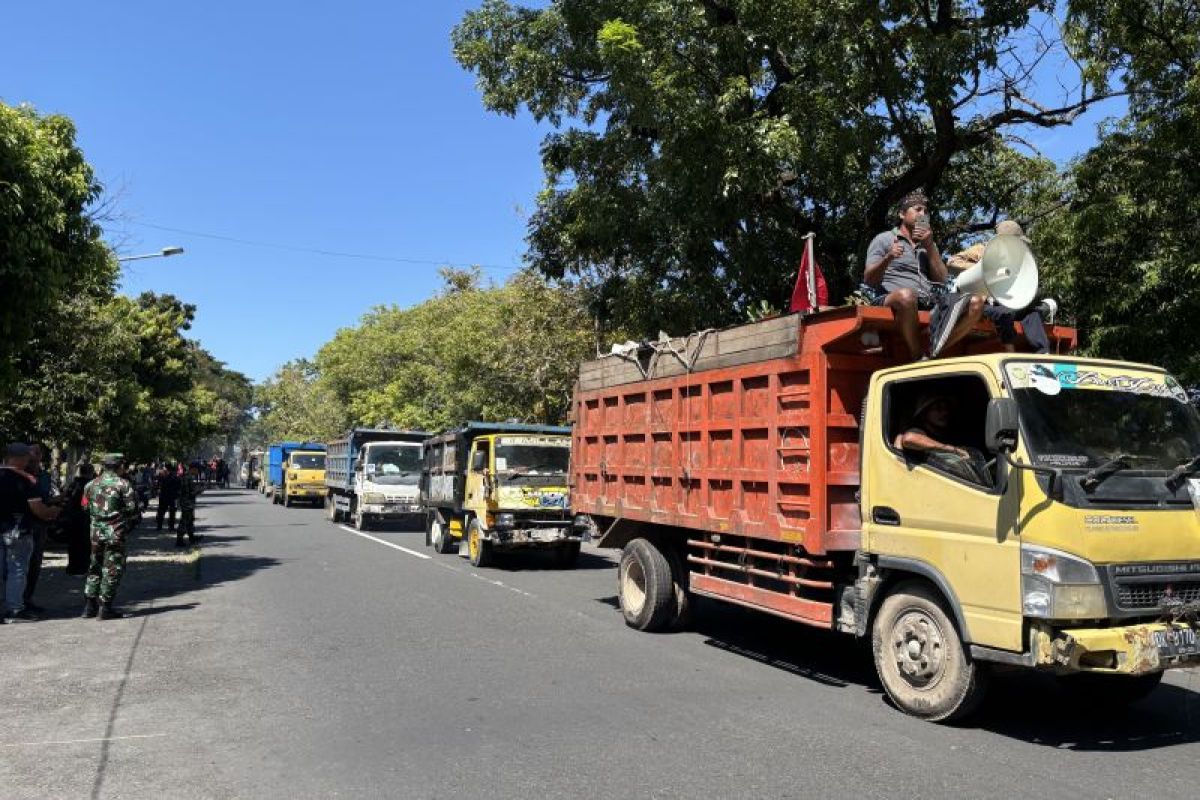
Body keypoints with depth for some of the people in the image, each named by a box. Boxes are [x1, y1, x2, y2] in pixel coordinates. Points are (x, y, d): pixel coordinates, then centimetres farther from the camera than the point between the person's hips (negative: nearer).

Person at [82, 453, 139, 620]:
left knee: (94, 568, 17)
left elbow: (86, 508, 14)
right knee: (112, 569, 0)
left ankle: (90, 605, 19)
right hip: (116, 533, -6)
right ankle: (105, 607, 0)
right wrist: (129, 526, 5)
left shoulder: (91, 485, 9)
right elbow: (132, 509, -10)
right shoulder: (123, 484, -9)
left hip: (96, 532, 6)